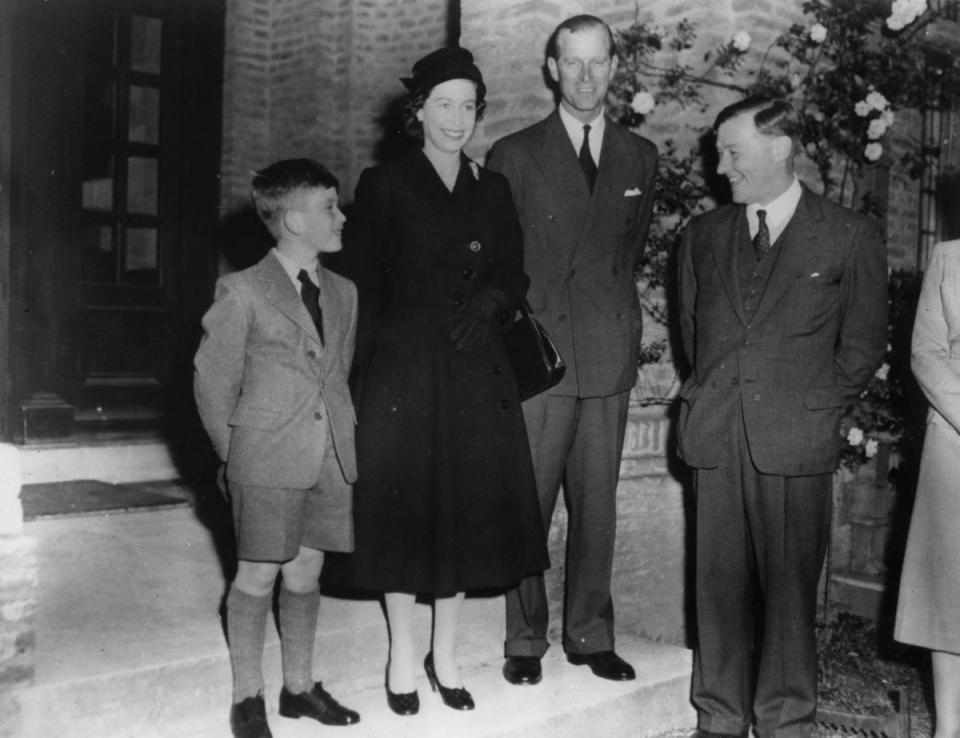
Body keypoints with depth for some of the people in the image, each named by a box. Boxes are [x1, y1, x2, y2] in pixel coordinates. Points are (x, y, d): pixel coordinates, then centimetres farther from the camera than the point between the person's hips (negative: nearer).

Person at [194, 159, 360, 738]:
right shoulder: (243, 292, -5)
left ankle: (300, 687, 27)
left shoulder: (344, 293, 9)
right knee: (258, 576, 4)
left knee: (306, 573, 12)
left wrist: (340, 438, 7)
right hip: (266, 462, -4)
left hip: (330, 459, 4)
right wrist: (235, 452, 3)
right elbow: (212, 380, -1)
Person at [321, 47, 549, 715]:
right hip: (402, 366, -3)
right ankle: (403, 655, 19)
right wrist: (364, 368, -10)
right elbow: (362, 285, -2)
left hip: (476, 372, 3)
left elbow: (513, 278, 12)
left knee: (468, 505, 6)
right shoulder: (383, 186, 1)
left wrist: (489, 302, -10)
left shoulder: (493, 190, 11)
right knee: (401, 503, 3)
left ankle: (445, 653, 23)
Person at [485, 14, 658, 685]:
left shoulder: (640, 157, 12)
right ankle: (525, 641, 14)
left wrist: (614, 316, 13)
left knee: (598, 505, 9)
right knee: (527, 505, 1)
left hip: (610, 358, 3)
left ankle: (591, 635, 21)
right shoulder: (514, 155, 2)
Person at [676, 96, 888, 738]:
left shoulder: (849, 235, 2)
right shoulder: (703, 234, 13)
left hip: (796, 441, -3)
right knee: (720, 583, 7)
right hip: (717, 439, 3)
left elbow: (864, 342, 6)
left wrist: (817, 407, 2)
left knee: (789, 586, 2)